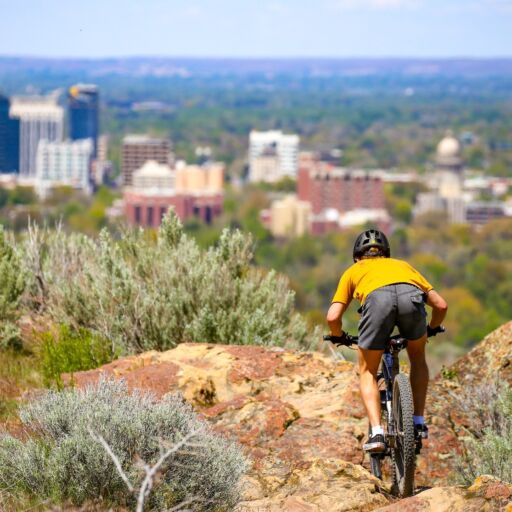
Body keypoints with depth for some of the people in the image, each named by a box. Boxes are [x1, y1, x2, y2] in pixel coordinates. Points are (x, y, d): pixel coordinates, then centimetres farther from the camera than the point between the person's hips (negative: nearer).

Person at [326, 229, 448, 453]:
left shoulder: (353, 271, 37)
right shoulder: (402, 265, 42)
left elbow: (333, 317, 23)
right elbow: (441, 305, 35)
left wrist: (340, 337, 45)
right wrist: (432, 330, 55)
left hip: (377, 299, -2)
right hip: (411, 296, 2)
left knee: (367, 372, 19)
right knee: (417, 357, 31)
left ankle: (377, 433, 3)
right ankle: (419, 423, 25)